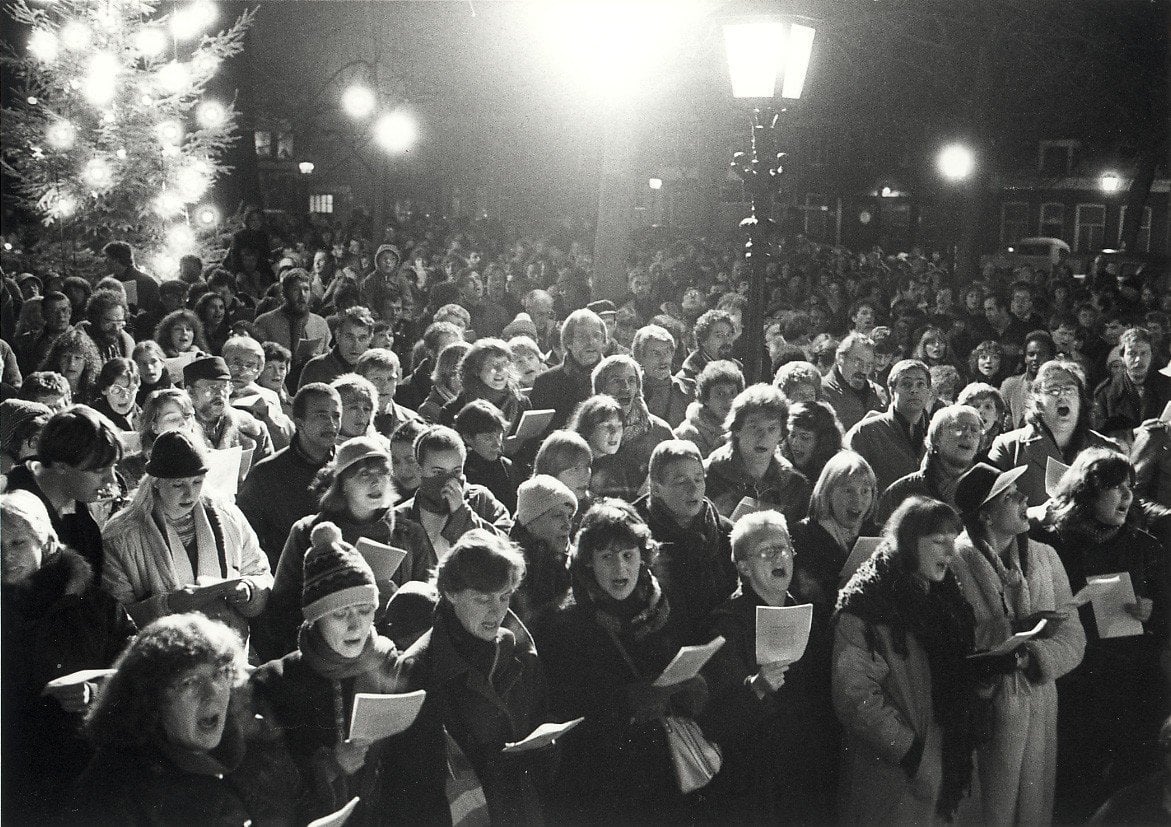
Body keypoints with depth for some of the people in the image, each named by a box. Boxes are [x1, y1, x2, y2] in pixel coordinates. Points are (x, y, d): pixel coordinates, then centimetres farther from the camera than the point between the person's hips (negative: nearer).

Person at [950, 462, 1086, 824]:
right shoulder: (955, 561, -9)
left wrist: (1033, 656, -16)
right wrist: (1013, 631, -21)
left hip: (1039, 707, 4)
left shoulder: (1044, 557, 6)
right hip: (982, 710, -4)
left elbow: (1073, 637, 2)